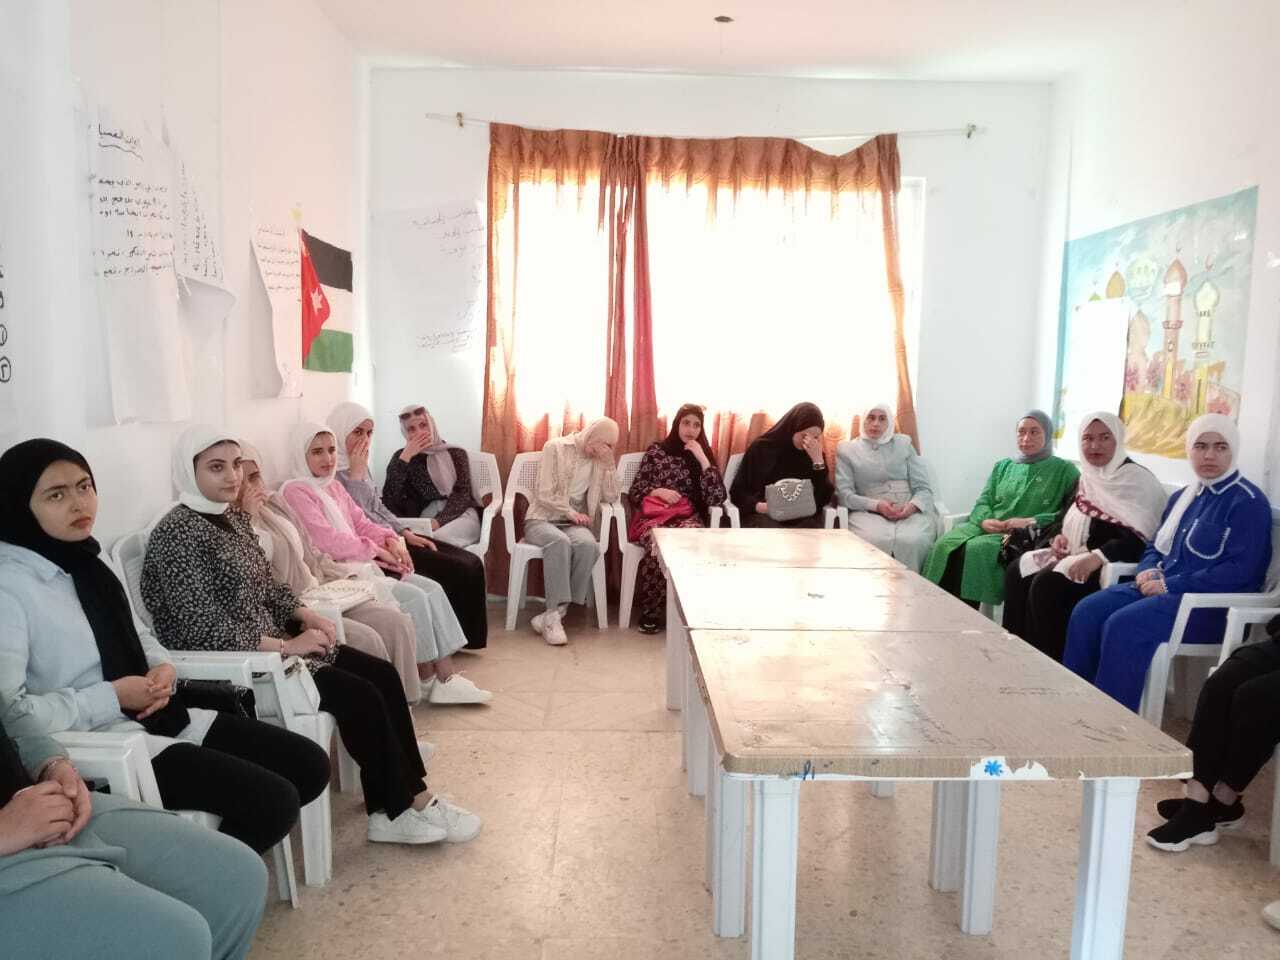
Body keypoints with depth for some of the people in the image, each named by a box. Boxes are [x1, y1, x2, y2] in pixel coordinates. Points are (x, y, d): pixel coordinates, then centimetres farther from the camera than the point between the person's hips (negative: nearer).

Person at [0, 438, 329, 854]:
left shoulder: (84, 561, 10)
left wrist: (163, 668, 0)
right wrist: (114, 696, -18)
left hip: (163, 718, 9)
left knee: (310, 765, 3)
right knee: (274, 802, -19)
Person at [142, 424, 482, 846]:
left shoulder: (233, 517, 10)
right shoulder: (178, 533, -17)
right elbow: (204, 631, -23)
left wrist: (305, 615, -1)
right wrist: (286, 646, -20)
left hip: (271, 640, 9)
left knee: (383, 675, -4)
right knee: (361, 696, -17)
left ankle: (412, 796, 0)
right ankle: (404, 809, -1)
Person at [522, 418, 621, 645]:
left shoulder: (600, 460, 11)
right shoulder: (556, 447, -3)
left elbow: (611, 498, 0)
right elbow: (545, 495, -8)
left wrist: (608, 463, -6)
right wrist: (571, 512, -14)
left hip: (575, 523, 3)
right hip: (542, 519, -3)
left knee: (588, 545, -33)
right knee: (560, 542, -39)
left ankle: (552, 615, -30)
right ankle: (555, 613, -36)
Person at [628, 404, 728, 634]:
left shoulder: (703, 454, 12)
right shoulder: (656, 451, 10)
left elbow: (718, 498, -3)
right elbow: (635, 491, 9)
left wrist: (702, 459, -7)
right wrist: (658, 491, -10)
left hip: (688, 517, 1)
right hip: (654, 515, -1)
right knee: (659, 546, -36)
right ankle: (651, 611, -17)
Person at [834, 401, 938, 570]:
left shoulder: (903, 444, 19)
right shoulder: (846, 449, 14)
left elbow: (923, 487, 12)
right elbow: (844, 494, 3)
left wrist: (912, 506, -12)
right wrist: (876, 505, -13)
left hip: (910, 511, 2)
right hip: (868, 512, -1)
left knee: (913, 541, -33)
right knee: (875, 541, -36)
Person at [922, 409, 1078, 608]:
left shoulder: (1064, 470, 9)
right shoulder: (1003, 466, 23)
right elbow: (983, 502, 15)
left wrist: (1030, 522, -15)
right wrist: (984, 520, -9)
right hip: (987, 528, 5)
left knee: (975, 549, -34)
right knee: (946, 544, -27)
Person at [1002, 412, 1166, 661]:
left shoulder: (1138, 479, -11)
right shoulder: (1086, 477, 15)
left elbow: (1138, 538, -21)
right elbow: (1069, 518, 23)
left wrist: (1098, 557, -31)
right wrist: (1058, 536, 1)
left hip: (1110, 563, -8)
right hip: (1073, 553, 8)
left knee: (1046, 584, -27)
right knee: (1017, 572, -8)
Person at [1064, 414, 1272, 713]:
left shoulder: (1248, 502, -7)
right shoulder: (1183, 496, 18)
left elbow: (1240, 570, -16)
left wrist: (1170, 585, -18)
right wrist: (1149, 572, 0)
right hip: (1162, 588, 8)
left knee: (1123, 626, -29)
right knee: (1086, 612, -15)